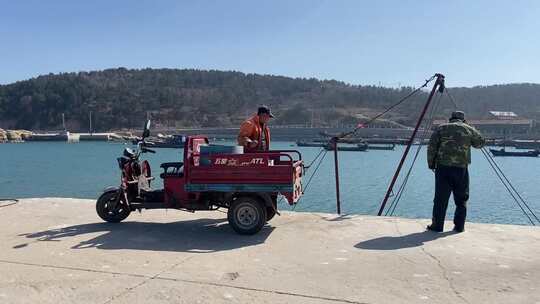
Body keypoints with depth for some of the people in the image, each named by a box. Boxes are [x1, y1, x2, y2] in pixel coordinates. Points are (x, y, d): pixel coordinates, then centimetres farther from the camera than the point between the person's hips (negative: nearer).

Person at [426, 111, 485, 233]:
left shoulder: (441, 128, 8)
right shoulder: (469, 129, 9)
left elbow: (431, 147, 1)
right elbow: (481, 142, 23)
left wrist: (431, 163, 6)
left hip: (443, 167, 0)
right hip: (461, 168, 0)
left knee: (440, 198, 2)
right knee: (461, 199, 12)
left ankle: (437, 225, 4)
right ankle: (459, 226, 14)